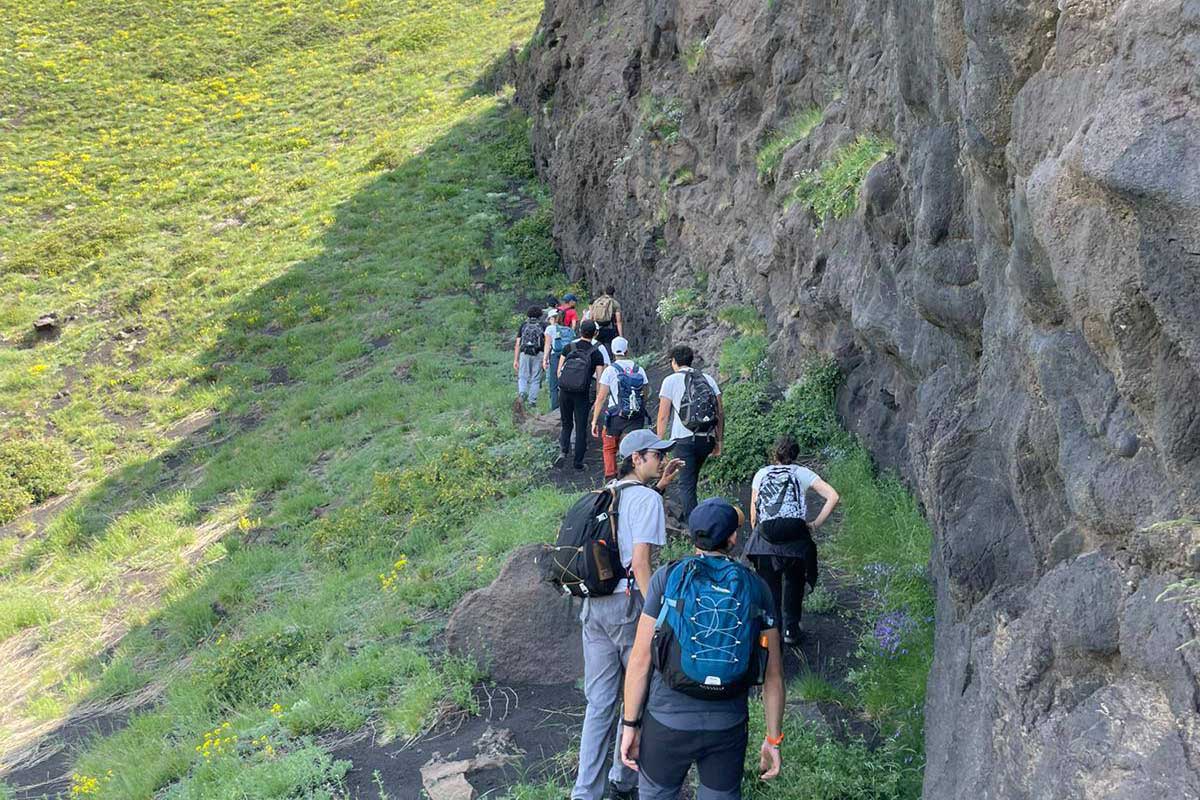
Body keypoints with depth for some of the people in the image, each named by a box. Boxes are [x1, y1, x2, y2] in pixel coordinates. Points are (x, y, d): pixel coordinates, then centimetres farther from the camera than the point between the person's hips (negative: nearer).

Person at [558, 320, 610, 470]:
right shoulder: (597, 353, -3)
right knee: (581, 428, 7)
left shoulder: (569, 348, 2)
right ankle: (578, 461, 9)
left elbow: (559, 371, 3)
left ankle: (564, 449, 0)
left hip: (565, 391, 2)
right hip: (582, 394, -2)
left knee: (566, 424, 19)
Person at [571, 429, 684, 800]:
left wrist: (660, 484, 28)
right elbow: (640, 562, -18)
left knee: (599, 702, 11)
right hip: (628, 603, -7)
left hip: (594, 605, 7)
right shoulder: (646, 498, -11)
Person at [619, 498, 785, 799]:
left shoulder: (667, 578, -7)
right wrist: (773, 739, 10)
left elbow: (640, 659, -8)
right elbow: (773, 674, 1)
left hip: (667, 721, -1)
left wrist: (630, 725, 1)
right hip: (728, 728, 2)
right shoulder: (756, 588, -2)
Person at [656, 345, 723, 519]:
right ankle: (686, 513, 31)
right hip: (707, 439, 5)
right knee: (691, 478, 22)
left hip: (684, 439, -5)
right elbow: (720, 412, 10)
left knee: (686, 483, -1)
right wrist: (718, 441, 16)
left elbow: (663, 416, -3)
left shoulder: (671, 381, 1)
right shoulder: (708, 379, 13)